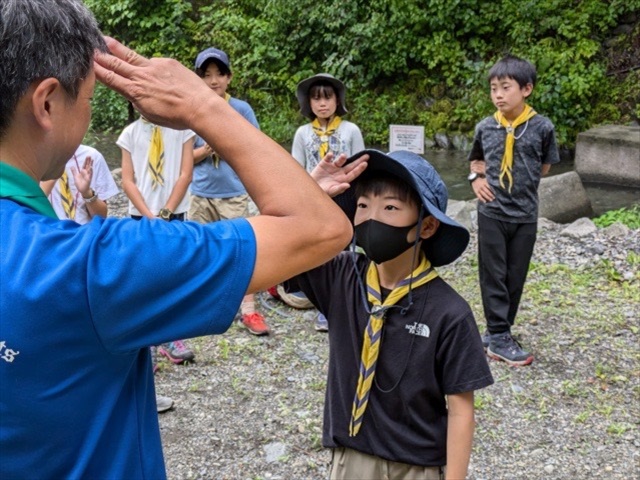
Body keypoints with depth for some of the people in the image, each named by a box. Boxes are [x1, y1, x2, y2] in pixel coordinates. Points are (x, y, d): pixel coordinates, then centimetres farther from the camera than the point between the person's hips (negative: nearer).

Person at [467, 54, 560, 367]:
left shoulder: (542, 127, -8)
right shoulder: (485, 127, -2)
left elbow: (545, 166, 5)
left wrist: (520, 179, -3)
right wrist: (477, 177, -3)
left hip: (525, 214, 0)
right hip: (491, 213, 0)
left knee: (515, 277, 9)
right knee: (493, 276, 2)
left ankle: (498, 331, 24)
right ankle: (499, 338, 9)